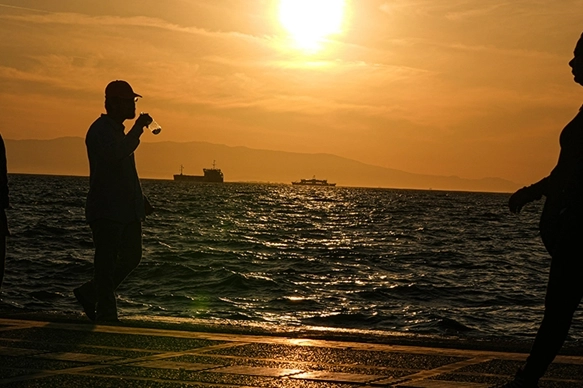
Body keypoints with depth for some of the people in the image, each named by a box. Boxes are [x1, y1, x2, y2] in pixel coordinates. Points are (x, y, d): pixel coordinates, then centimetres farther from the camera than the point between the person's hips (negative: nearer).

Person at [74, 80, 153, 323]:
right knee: (107, 263, -4)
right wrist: (139, 127, -24)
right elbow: (116, 154, -31)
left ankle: (89, 293, 23)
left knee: (131, 257, 10)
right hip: (106, 209, -9)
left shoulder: (118, 130, 20)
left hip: (127, 209, 10)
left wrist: (140, 200, 25)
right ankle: (106, 314, 2)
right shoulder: (100, 130, -11)